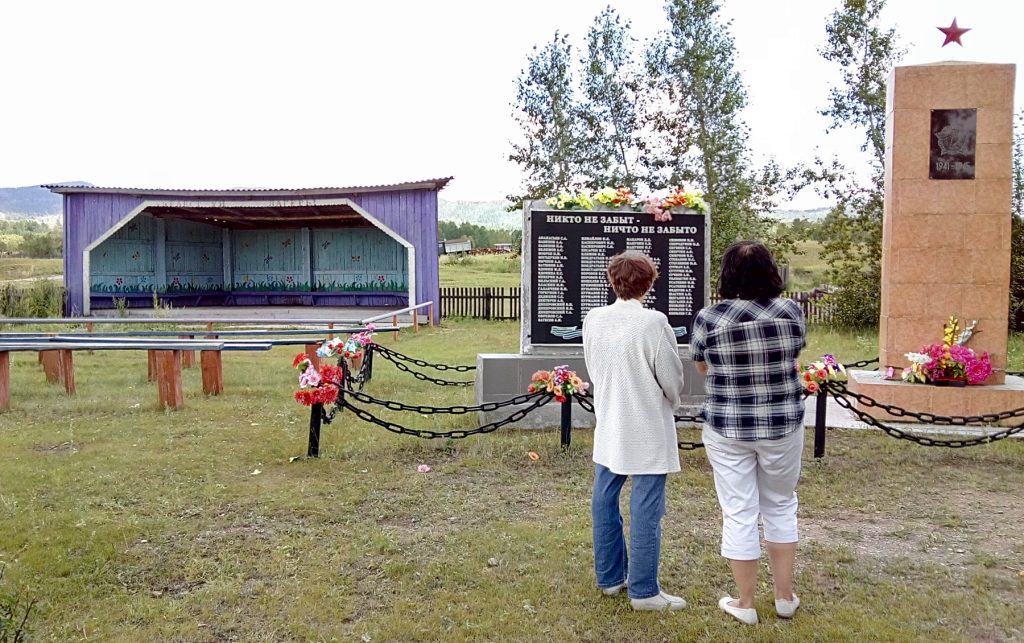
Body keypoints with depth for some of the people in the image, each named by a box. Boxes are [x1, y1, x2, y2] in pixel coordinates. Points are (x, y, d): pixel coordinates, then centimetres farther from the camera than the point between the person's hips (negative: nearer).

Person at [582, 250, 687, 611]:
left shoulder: (593, 320, -2)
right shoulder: (653, 323, -18)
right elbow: (672, 378, -10)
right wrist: (671, 402, 12)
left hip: (608, 425, 6)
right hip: (647, 429, -6)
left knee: (605, 500, 15)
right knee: (645, 509, 3)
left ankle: (610, 576, 30)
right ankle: (643, 591, 12)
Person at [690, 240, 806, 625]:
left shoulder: (708, 318, -12)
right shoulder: (791, 312, -8)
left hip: (728, 429, -2)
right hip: (782, 426, 2)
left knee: (739, 514, 8)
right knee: (781, 507, 20)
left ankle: (745, 605, 20)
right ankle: (785, 597, 29)